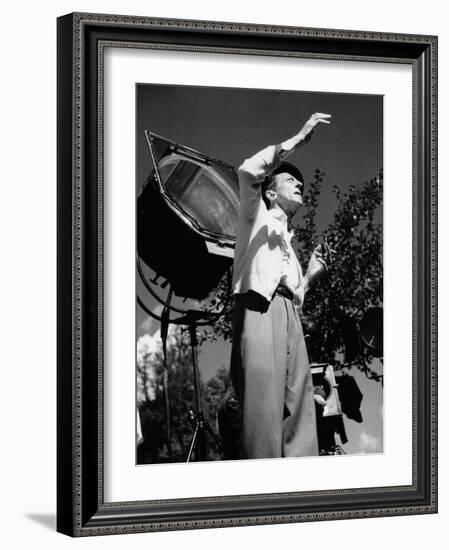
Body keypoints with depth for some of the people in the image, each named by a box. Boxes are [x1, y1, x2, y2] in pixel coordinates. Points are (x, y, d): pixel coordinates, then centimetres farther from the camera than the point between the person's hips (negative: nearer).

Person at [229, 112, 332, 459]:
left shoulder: (289, 243, 36)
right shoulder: (256, 218, 19)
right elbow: (249, 171, -4)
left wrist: (312, 275, 18)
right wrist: (296, 140, -2)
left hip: (289, 316, 7)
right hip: (259, 310, -7)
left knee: (298, 410, -9)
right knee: (263, 407, -21)